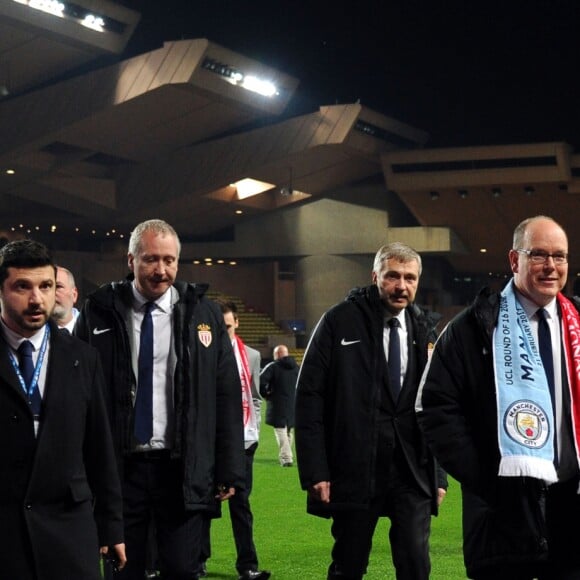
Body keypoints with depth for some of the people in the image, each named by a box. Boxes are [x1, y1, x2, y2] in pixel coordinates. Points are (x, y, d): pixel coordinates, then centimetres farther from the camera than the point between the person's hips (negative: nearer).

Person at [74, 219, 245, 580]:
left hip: (183, 468, 0)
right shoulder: (100, 312, 1)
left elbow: (227, 396, 4)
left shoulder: (204, 314, 2)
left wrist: (230, 470, 1)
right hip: (118, 465, 0)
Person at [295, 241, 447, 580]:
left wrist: (440, 475, 7)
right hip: (354, 470, -2)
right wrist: (315, 470, -10)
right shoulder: (340, 322, -3)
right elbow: (310, 398, -5)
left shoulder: (426, 330, 8)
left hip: (413, 472, 2)